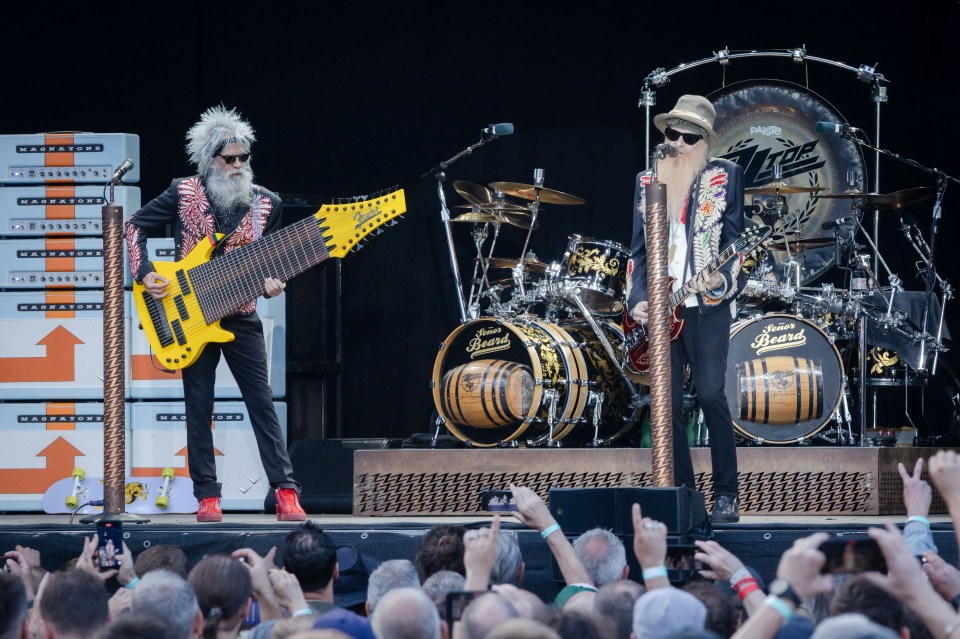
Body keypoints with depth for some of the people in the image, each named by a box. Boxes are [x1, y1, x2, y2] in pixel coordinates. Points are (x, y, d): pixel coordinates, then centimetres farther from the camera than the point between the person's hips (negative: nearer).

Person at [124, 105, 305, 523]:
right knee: (198, 406, 1)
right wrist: (144, 273, -7)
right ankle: (207, 498, 6)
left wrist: (270, 282, -6)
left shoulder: (265, 204, 4)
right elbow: (135, 226, 5)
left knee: (261, 401, -4)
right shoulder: (184, 194, -3)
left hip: (241, 316, 1)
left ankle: (286, 493, -6)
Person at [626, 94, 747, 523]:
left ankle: (726, 495, -3)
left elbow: (735, 239, 1)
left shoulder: (724, 177, 4)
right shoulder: (647, 181, 14)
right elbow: (639, 248, 14)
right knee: (668, 403, -1)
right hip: (660, 308, 3)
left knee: (711, 395, -11)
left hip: (706, 305, -3)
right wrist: (638, 299, 1)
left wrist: (721, 279, -17)